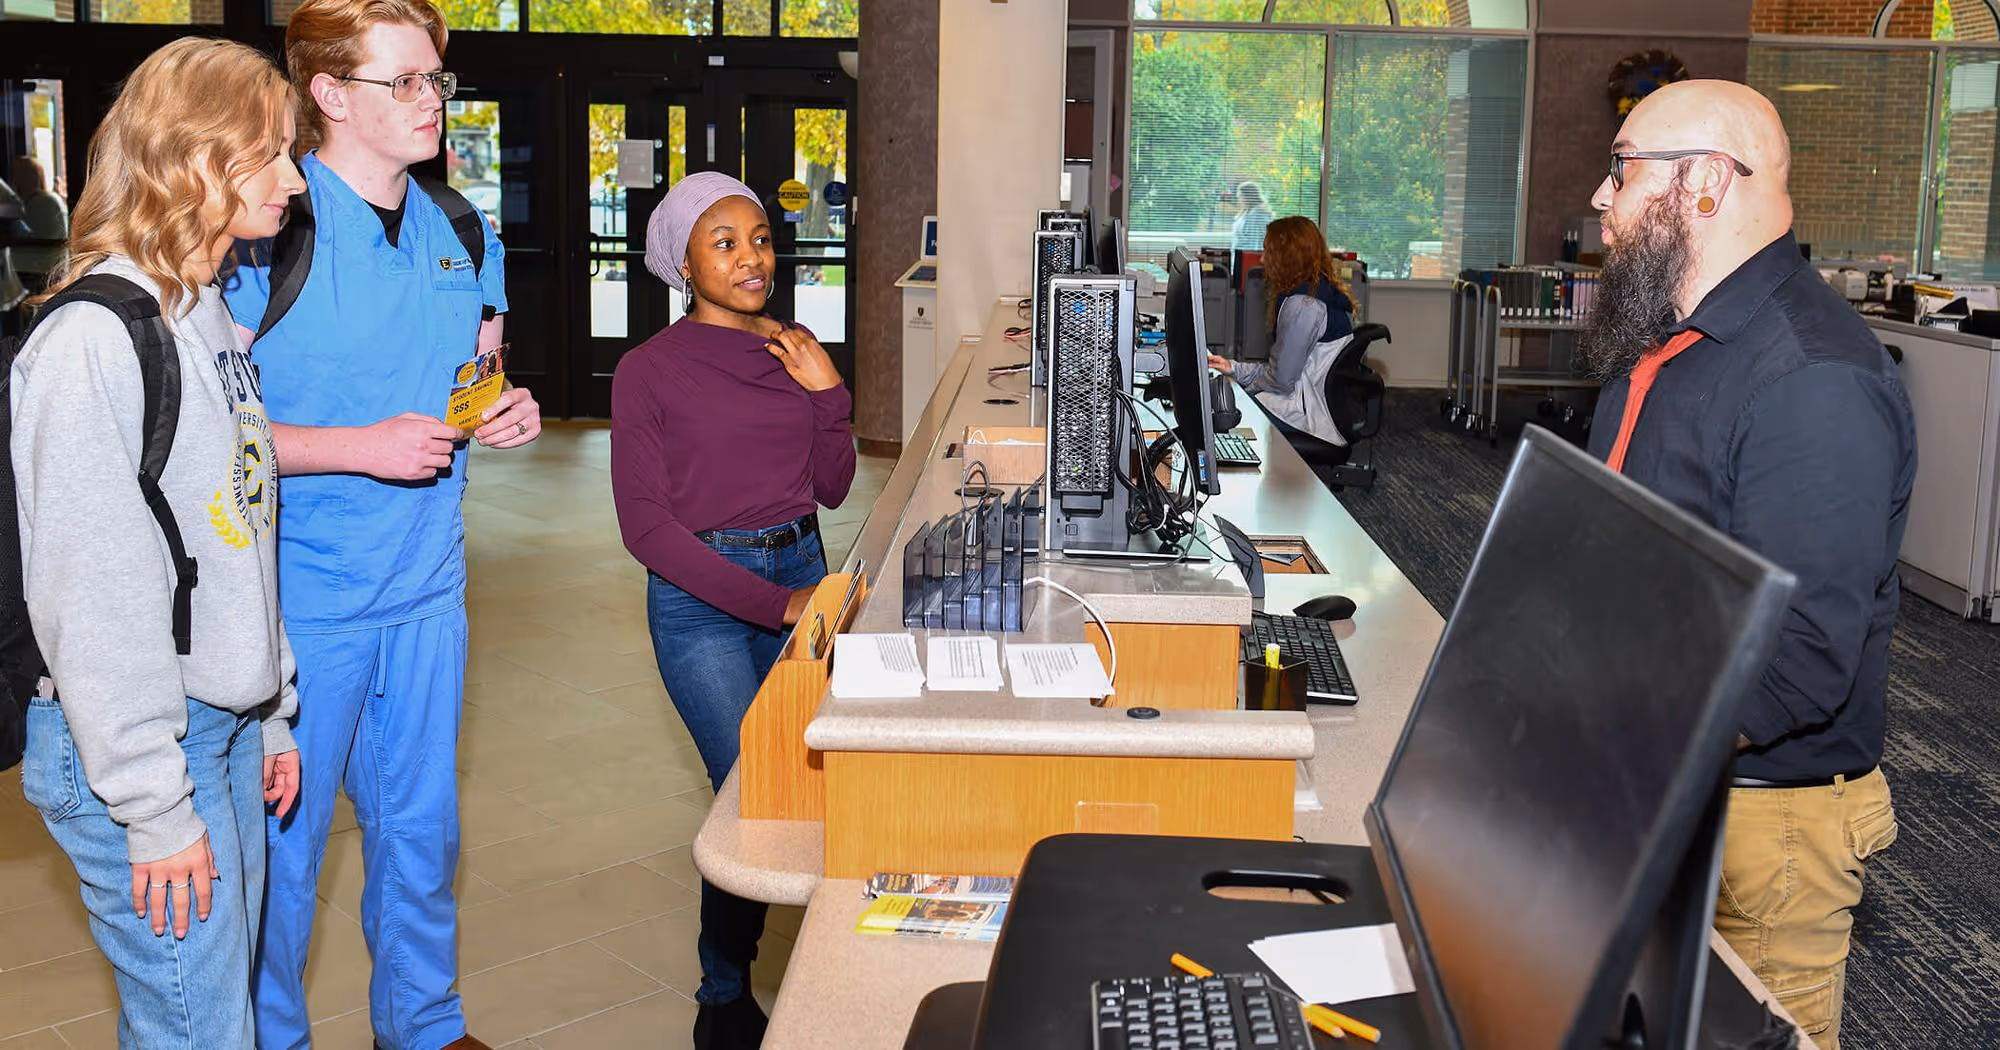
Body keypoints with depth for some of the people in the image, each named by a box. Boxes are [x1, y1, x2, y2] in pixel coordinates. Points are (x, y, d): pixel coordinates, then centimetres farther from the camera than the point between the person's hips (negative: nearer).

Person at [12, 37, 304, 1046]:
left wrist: (271, 715, 16)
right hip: (140, 754, -8)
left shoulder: (213, 319, 10)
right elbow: (91, 594, -20)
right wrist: (154, 805, -17)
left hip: (229, 729, 8)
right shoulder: (93, 338, -18)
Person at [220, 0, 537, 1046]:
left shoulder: (461, 235, 7)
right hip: (302, 596, -5)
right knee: (280, 843, 7)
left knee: (420, 824, 17)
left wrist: (503, 411, -2)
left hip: (427, 584, 6)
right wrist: (360, 447, -22)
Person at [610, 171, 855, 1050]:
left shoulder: (793, 352, 9)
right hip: (702, 596, -5)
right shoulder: (649, 370, -6)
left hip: (801, 575, 5)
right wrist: (772, 604, -19)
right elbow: (646, 523, -12)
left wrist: (827, 395, -5)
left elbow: (832, 489, 12)